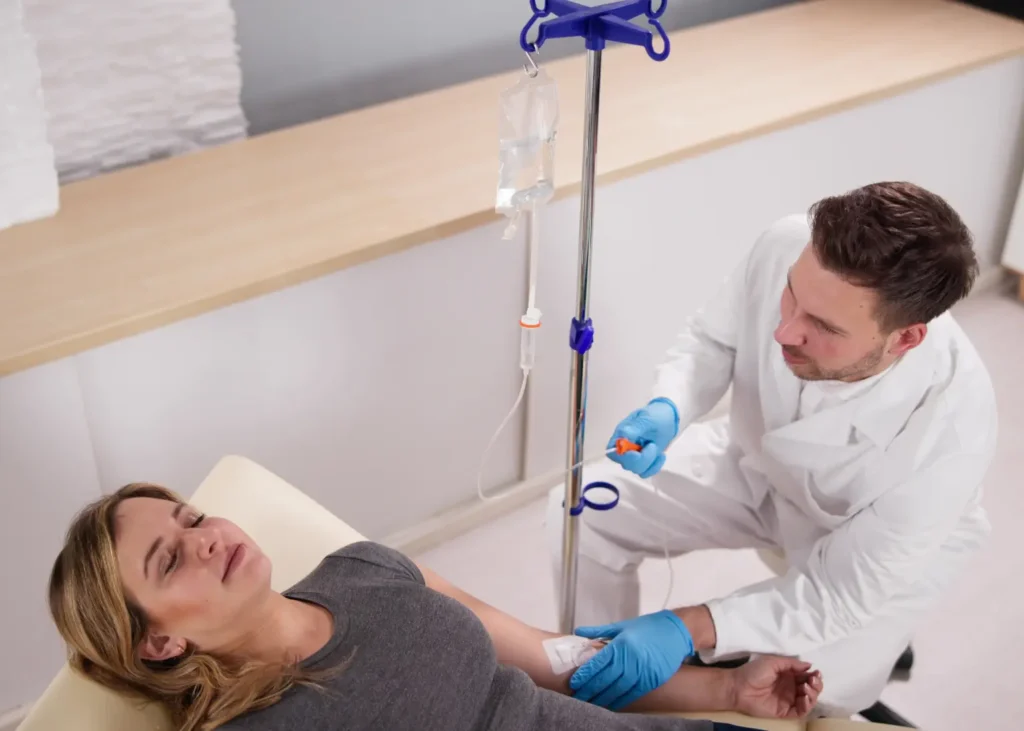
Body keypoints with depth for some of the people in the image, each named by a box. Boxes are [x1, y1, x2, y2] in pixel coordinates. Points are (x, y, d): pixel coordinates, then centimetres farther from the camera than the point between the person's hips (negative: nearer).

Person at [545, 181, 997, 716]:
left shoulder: (950, 430, -39)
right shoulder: (786, 248, -32)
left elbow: (841, 592, -29)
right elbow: (712, 339, -10)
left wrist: (691, 629, -39)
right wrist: (667, 410, -31)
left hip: (877, 541, -3)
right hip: (756, 465, 4)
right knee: (581, 512, -9)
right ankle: (601, 685, 14)